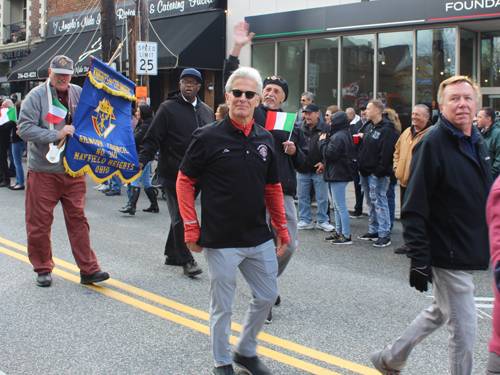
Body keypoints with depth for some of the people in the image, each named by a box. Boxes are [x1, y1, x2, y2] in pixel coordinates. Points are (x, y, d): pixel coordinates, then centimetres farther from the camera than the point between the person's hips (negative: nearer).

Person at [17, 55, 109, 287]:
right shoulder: (36, 96, -3)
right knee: (39, 222, 4)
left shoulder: (78, 93, 7)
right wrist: (57, 134, -19)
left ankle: (88, 270, 4)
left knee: (78, 218, 2)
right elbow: (25, 129, -12)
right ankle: (43, 269, 20)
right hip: (43, 170, -2)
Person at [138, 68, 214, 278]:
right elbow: (153, 138, -6)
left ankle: (172, 254, 26)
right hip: (173, 173, -5)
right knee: (180, 217, -4)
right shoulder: (168, 108, -3)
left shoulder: (207, 112, 13)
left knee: (182, 215, 13)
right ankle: (186, 260, 3)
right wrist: (142, 160, -18)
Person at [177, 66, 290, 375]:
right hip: (221, 242, -5)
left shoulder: (265, 139, 6)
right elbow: (185, 182, -4)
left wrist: (282, 231, 12)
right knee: (222, 306, 7)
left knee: (267, 295, 15)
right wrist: (192, 230, -8)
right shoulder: (209, 137, -9)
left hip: (260, 239, 5)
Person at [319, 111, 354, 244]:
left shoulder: (338, 137, -19)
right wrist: (325, 141, 7)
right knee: (337, 206, 17)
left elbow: (329, 154, -20)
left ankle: (346, 236, -5)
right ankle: (338, 232, 25)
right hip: (339, 174, 11)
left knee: (341, 207, -7)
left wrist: (322, 142, -7)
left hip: (338, 176, -11)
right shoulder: (346, 135, 14)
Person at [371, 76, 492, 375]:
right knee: (464, 328, -1)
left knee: (441, 313, 22)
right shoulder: (433, 143, -15)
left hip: (470, 253, 9)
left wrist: (488, 247, 20)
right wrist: (419, 259, -21)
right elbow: (414, 208, -18)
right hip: (448, 256, -9)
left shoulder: (478, 143, 10)